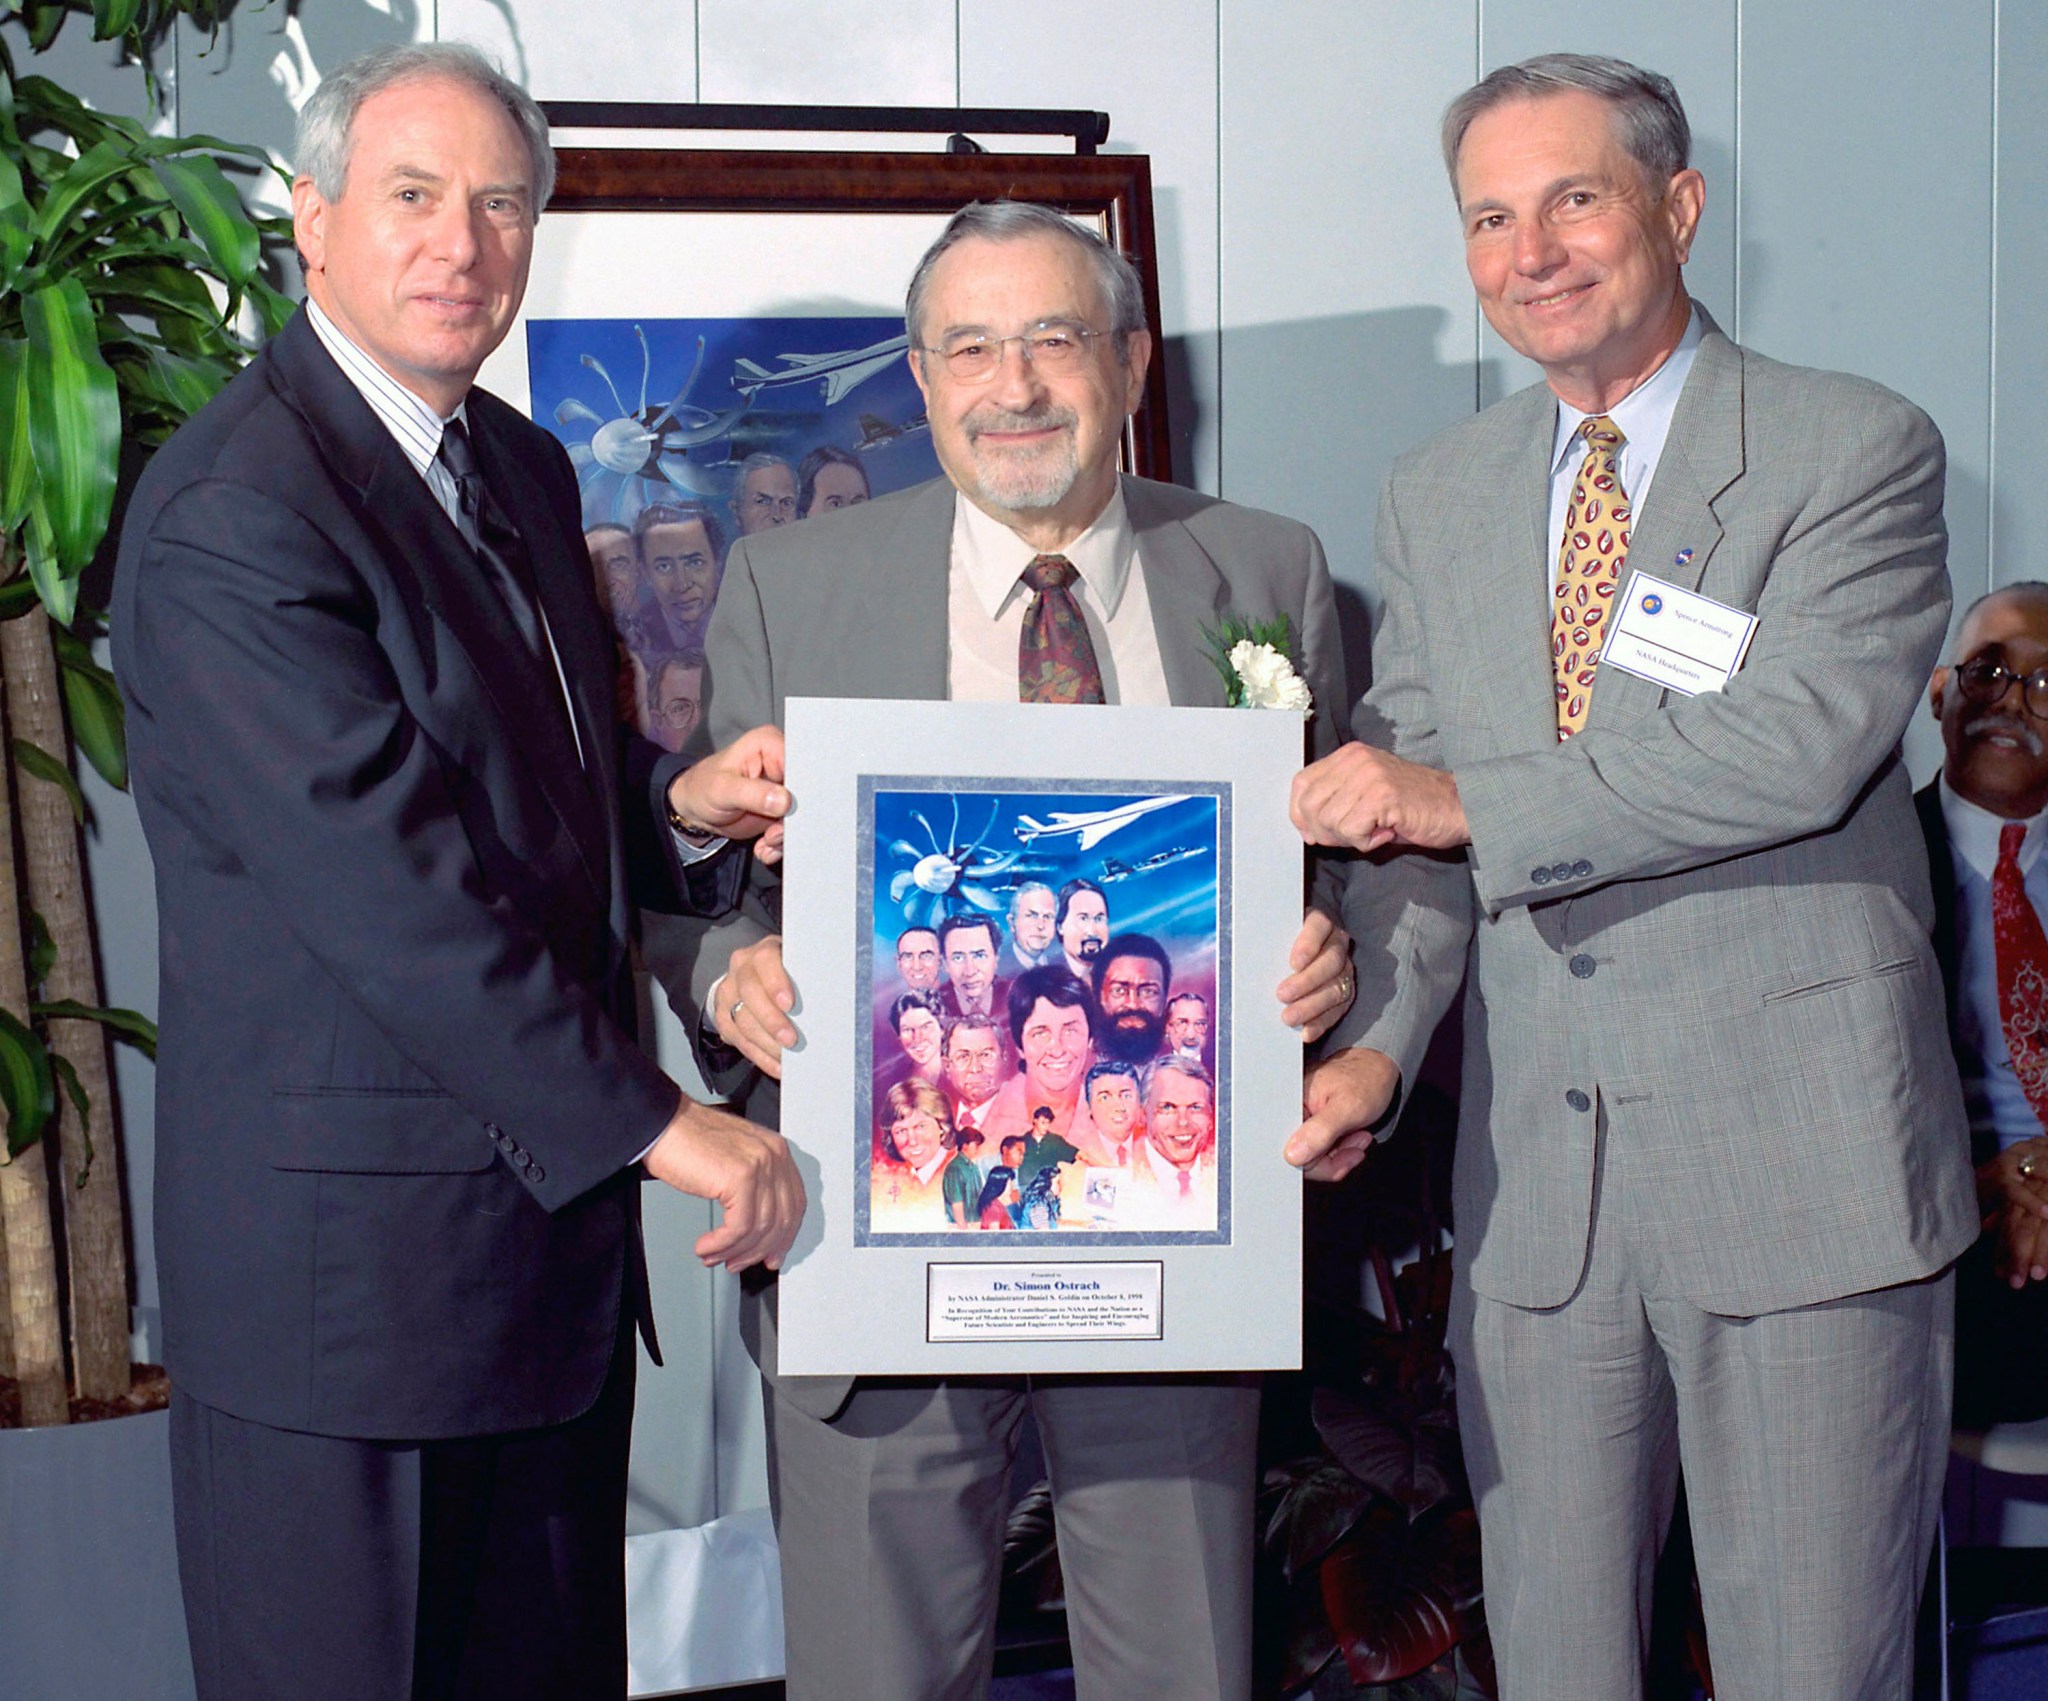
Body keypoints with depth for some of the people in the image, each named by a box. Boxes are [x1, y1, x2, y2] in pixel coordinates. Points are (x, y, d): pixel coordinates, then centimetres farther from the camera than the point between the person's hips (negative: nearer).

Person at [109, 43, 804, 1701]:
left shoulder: (526, 472, 14)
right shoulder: (229, 512, -16)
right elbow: (384, 876, -23)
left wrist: (682, 802, -1)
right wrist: (653, 1120, -21)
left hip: (550, 1224, 8)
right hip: (350, 1256, -8)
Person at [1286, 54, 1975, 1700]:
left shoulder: (1857, 450, -4)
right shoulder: (1436, 497, 13)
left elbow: (1800, 744, -18)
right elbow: (1407, 814, 8)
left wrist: (1469, 802, -18)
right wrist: (1377, 1041, -9)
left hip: (1800, 1156, -4)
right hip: (1536, 1176, 5)